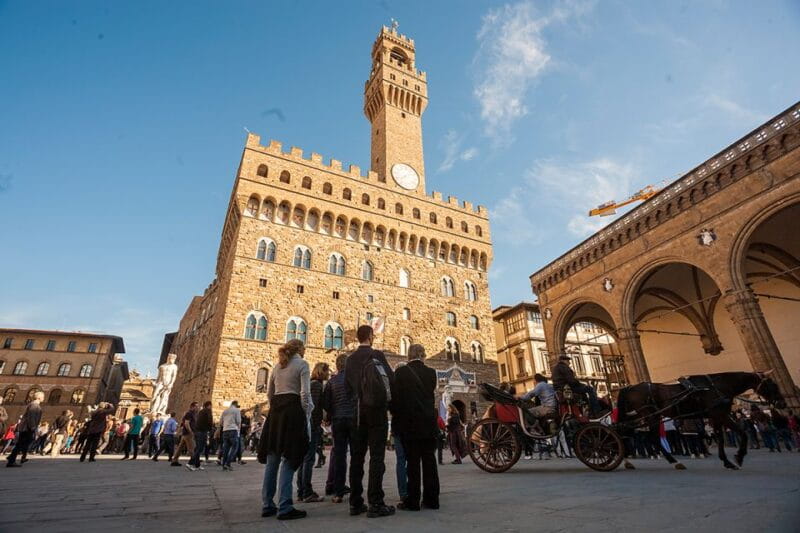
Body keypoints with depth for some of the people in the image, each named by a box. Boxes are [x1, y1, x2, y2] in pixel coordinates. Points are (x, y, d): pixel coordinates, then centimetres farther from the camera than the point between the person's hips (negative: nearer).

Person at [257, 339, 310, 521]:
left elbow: (269, 393, 17)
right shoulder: (302, 364, -3)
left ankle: (267, 505, 18)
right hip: (293, 410, -7)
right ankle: (284, 507, -3)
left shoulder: (277, 366, 17)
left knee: (272, 460, 11)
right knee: (289, 460, -4)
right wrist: (306, 415, -6)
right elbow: (305, 393, -12)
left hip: (275, 411, 7)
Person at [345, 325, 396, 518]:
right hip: (375, 409, -5)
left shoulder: (350, 359, 7)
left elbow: (348, 385, 9)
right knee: (376, 456, -2)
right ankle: (375, 504, -2)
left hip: (357, 411, 5)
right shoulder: (376, 355, -8)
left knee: (356, 457, 9)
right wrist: (387, 401, 9)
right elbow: (390, 379, -9)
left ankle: (355, 503, 14)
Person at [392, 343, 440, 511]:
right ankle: (431, 499, 16)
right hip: (429, 423, 3)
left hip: (409, 423, -2)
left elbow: (395, 397, -4)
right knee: (429, 460, 10)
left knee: (412, 461, 4)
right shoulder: (431, 372, 1)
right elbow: (432, 395, 9)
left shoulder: (401, 372, -6)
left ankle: (413, 501, 8)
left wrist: (396, 418, 8)